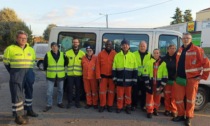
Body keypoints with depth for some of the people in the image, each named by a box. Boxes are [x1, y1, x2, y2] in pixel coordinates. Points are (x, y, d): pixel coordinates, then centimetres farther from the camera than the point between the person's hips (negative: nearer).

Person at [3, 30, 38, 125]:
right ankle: (18, 115, 2)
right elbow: (6, 62, 1)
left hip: (28, 73, 5)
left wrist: (29, 71, 10)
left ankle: (29, 110, 32)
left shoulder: (31, 50, 9)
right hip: (17, 74, -5)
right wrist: (13, 72, 1)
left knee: (29, 92, 15)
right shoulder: (10, 49, -5)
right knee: (17, 94, -5)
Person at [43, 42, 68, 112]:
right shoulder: (48, 54, -3)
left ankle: (59, 102, 30)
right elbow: (45, 64, 5)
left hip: (60, 76, 3)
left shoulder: (62, 54, 3)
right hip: (51, 76, -2)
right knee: (49, 91, -2)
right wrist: (48, 70, 8)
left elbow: (66, 62, 15)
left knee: (60, 90, 13)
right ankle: (49, 105, 9)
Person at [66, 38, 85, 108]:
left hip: (79, 75, 1)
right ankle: (69, 102, 16)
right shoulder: (68, 53, 4)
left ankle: (77, 102, 22)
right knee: (70, 89, 3)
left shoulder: (82, 53, 7)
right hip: (70, 74, -1)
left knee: (78, 89, 9)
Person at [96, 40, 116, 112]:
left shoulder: (115, 54, 0)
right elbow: (98, 65, 0)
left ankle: (110, 105, 23)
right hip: (103, 76, 0)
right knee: (102, 91, 5)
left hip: (112, 76, 0)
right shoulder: (101, 54, 1)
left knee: (111, 91, 9)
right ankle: (102, 105, 20)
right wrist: (98, 76, -5)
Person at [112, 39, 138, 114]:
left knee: (128, 94, 12)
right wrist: (114, 78, 0)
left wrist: (134, 80, 0)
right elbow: (114, 69, 4)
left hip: (129, 80, 0)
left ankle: (128, 107, 27)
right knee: (120, 94, 8)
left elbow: (135, 69, 3)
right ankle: (119, 107, 24)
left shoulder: (132, 56, 1)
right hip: (120, 80, 0)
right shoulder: (117, 56, 1)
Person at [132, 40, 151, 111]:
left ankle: (143, 105, 24)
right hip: (136, 76, -1)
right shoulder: (134, 54, 0)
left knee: (144, 92, 10)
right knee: (135, 91, 5)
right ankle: (134, 105, 19)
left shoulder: (149, 55, 6)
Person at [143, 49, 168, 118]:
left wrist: (162, 85, -5)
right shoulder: (149, 62, -1)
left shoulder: (163, 63, -1)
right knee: (149, 97, 3)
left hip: (159, 84, 1)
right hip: (150, 83, -1)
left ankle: (155, 110, 31)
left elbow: (165, 75, -1)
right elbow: (145, 74, -2)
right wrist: (147, 83, -7)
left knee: (157, 98, 12)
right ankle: (149, 111, 12)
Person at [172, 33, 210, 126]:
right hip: (180, 78, 6)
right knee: (178, 98, 8)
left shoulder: (197, 50, -9)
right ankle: (181, 115, 24)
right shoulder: (180, 50, 11)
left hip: (192, 78, -5)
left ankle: (188, 118, 20)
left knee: (190, 99, 6)